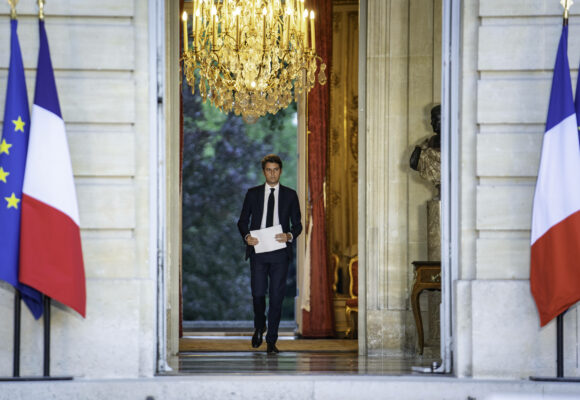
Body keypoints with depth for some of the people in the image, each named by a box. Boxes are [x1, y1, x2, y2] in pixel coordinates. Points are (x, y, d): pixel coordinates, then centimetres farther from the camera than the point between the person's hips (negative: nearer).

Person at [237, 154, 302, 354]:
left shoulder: (290, 195, 9)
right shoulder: (253, 193, 9)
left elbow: (297, 224, 8)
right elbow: (243, 220, 10)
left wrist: (290, 236, -13)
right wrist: (247, 236, -10)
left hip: (280, 252, 0)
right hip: (258, 250, 0)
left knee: (277, 296, -2)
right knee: (258, 294, -3)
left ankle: (271, 341, 5)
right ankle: (259, 327, 27)